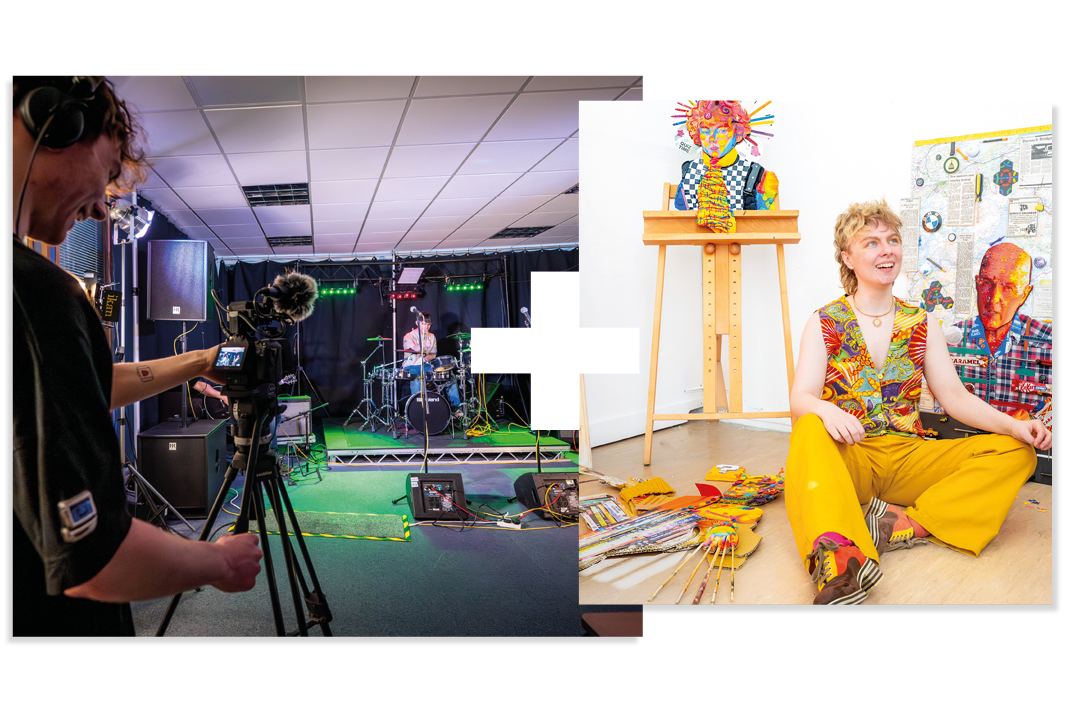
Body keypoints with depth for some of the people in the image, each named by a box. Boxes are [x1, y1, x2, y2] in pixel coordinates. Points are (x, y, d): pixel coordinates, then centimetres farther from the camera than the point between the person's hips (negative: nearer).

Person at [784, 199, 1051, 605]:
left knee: (1016, 453, -14)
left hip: (907, 457, 4)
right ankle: (837, 554, -59)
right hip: (847, 457, -4)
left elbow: (954, 396, 8)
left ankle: (907, 522, -31)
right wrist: (826, 410, -34)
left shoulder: (920, 324, 13)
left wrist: (1013, 424, -11)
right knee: (810, 431, -36)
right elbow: (801, 398, -9)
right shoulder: (825, 323, 3)